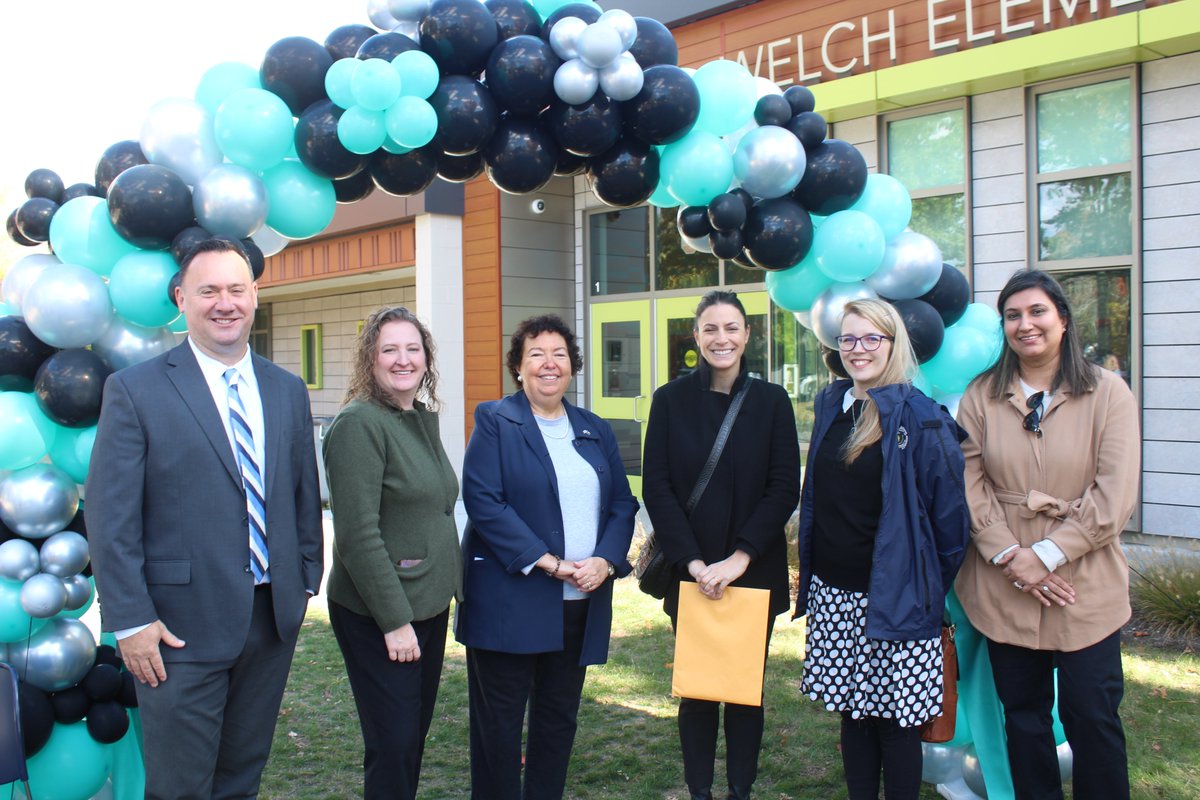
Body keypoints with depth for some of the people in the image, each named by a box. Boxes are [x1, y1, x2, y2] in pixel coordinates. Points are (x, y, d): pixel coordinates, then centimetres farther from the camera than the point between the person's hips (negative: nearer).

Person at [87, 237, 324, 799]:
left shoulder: (289, 391, 9)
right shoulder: (135, 389, -6)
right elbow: (110, 517, -9)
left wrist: (307, 579, 10)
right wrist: (130, 620, -12)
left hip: (274, 618, 5)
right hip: (182, 625, -4)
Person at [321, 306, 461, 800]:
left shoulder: (424, 417, 9)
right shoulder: (358, 424, -15)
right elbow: (357, 534, -19)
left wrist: (453, 586, 12)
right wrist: (394, 620, -19)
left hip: (429, 606, 8)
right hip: (378, 616, -8)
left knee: (415, 734, 16)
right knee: (393, 745, 0)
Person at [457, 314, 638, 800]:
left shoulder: (595, 430, 12)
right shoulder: (494, 421, -2)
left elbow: (622, 503, 9)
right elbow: (483, 501, -13)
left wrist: (605, 561, -10)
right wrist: (547, 562, -18)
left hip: (582, 603, 5)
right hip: (509, 599, -4)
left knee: (559, 718, 14)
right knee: (499, 722, 5)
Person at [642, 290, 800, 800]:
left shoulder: (771, 401, 1)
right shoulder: (671, 400, 1)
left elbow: (785, 488, -4)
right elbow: (656, 487, -4)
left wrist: (739, 558, -13)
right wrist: (694, 562, -13)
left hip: (754, 572, 0)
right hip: (689, 573, 0)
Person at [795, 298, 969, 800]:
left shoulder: (920, 419, -8)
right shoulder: (830, 406, 9)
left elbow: (948, 514, -7)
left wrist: (933, 586, -3)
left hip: (893, 598, -5)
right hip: (833, 591, 5)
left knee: (894, 718, 3)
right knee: (852, 711, 13)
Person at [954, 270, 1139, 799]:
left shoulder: (1107, 393, -2)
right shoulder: (982, 396, 4)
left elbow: (1114, 495, -8)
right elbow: (969, 484, -2)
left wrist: (1047, 554, -14)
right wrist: (1009, 555, -13)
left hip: (1084, 588, -2)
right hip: (1003, 589, 2)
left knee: (1092, 717, 2)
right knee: (1023, 715, 12)